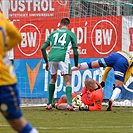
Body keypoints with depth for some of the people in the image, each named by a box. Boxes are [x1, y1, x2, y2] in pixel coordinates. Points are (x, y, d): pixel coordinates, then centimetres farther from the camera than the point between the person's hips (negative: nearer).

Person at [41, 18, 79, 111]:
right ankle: (69, 104, -16)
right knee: (67, 81, 1)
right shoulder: (71, 34, 14)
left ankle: (49, 104, 22)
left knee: (53, 79, 22)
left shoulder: (53, 33, 23)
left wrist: (46, 62, 27)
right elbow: (75, 51, 7)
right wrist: (76, 65, 18)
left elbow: (43, 48, 19)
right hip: (63, 57, -3)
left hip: (51, 57, 3)